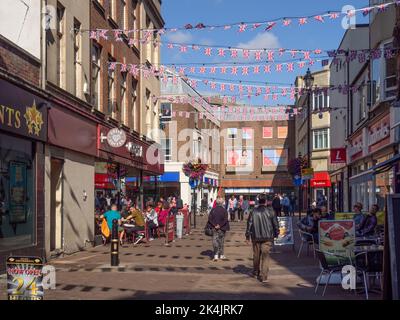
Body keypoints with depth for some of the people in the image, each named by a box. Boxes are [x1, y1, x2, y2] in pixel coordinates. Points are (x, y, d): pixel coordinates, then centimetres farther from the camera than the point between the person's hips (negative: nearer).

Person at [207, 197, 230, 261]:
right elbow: (225, 220, -15)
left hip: (214, 228, 1)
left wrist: (214, 225, -4)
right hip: (222, 229, -1)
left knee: (215, 241, 2)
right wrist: (220, 225, -10)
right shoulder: (224, 210, -9)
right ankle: (221, 255, 21)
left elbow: (210, 219, -4)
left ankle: (216, 255, -10)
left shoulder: (213, 210, -2)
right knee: (221, 241, 12)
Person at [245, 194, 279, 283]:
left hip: (256, 237, 2)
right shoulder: (270, 211, -5)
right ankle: (264, 276, -7)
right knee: (265, 256, -1)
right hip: (267, 237, -2)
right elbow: (275, 224, 1)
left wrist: (247, 236, 9)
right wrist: (276, 234, 14)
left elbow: (249, 224, 2)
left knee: (256, 255, 17)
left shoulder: (253, 212, -1)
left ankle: (255, 272, 35)